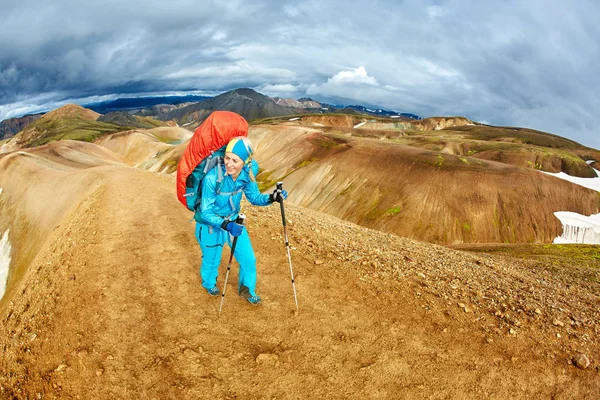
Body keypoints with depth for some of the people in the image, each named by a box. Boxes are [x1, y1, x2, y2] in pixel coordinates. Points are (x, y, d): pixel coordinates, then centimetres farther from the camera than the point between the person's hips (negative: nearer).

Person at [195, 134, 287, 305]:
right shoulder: (212, 178, -33)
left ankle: (246, 289, 38)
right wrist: (225, 225, -43)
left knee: (248, 259, 10)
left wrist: (272, 198, -23)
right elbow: (205, 212, -28)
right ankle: (209, 283, 53)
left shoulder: (247, 174, -19)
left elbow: (254, 197, -4)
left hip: (234, 221, 4)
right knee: (211, 260, 19)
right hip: (211, 225, -4)